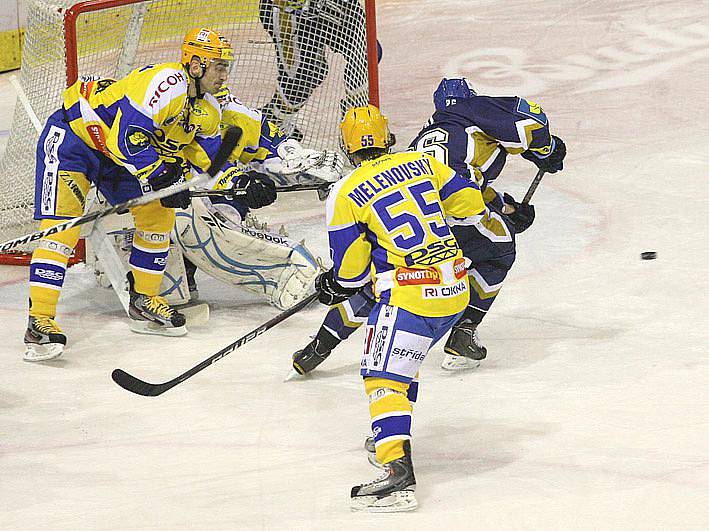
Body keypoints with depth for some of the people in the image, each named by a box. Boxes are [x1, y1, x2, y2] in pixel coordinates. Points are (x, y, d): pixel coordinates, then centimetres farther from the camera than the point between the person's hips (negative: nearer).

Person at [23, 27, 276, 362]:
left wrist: (245, 184, -3)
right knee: (62, 225, -20)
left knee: (158, 216, 8)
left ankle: (144, 302, 23)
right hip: (71, 137, -10)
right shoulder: (166, 83, -29)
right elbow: (127, 138, -33)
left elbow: (210, 158, 11)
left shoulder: (207, 110, 1)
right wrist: (161, 179, -31)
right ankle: (39, 322, -24)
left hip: (117, 155, 10)